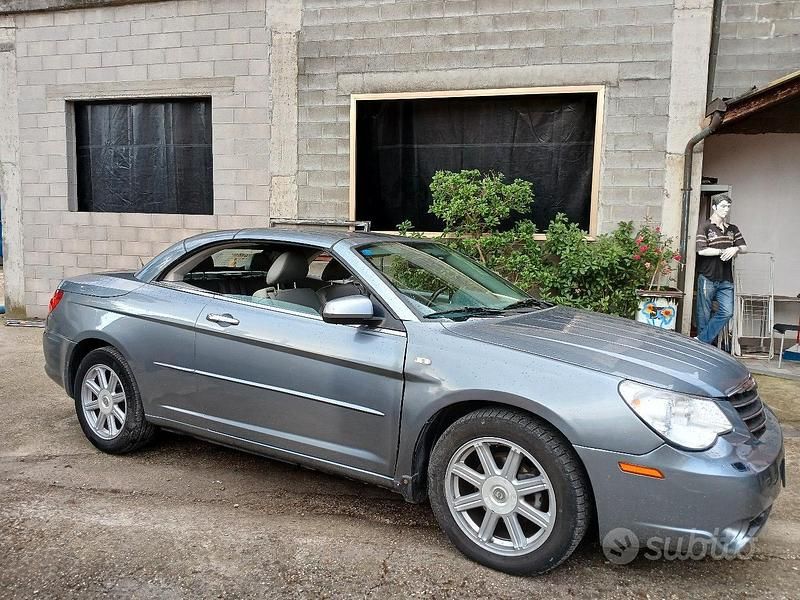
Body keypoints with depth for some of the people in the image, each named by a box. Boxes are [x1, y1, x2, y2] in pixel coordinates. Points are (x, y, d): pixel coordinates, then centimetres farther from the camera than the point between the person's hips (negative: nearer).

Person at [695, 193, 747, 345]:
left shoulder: (733, 229, 14)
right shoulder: (705, 226, -4)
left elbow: (744, 247, 12)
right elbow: (701, 250, -13)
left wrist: (736, 249, -10)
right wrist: (723, 251, -11)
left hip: (726, 280, 5)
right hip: (707, 278, -5)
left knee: (727, 312, -5)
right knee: (704, 315, 3)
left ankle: (702, 341, 3)